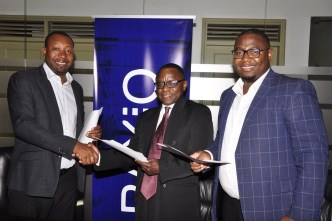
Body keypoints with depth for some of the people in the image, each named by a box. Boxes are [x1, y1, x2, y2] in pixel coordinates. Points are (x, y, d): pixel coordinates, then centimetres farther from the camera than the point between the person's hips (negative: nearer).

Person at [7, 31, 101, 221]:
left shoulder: (76, 88, 14)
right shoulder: (23, 80, -4)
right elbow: (23, 124, -18)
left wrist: (90, 133, -1)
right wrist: (73, 146, -26)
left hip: (69, 179, 5)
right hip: (33, 179, -5)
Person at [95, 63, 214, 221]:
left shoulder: (199, 113, -5)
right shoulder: (145, 117, 12)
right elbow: (131, 154, 8)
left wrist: (161, 167, -23)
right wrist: (98, 156, -6)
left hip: (179, 202, -4)